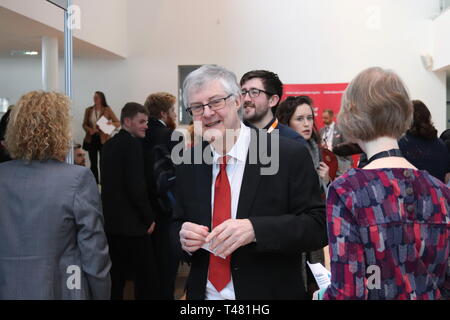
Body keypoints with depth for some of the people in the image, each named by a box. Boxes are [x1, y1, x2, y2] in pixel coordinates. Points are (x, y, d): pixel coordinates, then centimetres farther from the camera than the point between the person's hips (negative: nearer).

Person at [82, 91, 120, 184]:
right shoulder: (88, 110, 7)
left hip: (103, 139, -3)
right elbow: (84, 124, 10)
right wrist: (89, 129, -11)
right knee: (93, 163, 7)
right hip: (91, 139, 3)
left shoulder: (107, 110, -1)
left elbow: (118, 123, -1)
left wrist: (111, 123, -22)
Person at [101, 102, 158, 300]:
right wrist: (149, 218, -11)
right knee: (146, 277, 0)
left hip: (111, 221, 9)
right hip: (132, 223, -9)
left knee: (116, 276, 15)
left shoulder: (109, 144, 11)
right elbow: (136, 186, -20)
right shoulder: (133, 144, -15)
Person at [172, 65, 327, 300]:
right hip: (204, 292, 4)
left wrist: (254, 229, -29)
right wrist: (183, 238, -15)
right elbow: (177, 224, 8)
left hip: (271, 292, -3)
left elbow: (318, 227, -16)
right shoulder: (188, 166, 0)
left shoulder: (290, 155, -14)